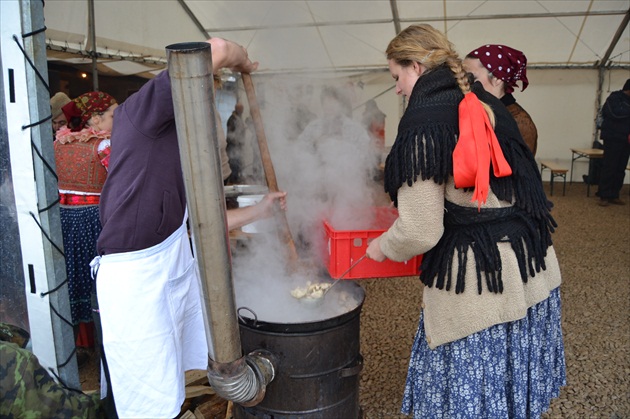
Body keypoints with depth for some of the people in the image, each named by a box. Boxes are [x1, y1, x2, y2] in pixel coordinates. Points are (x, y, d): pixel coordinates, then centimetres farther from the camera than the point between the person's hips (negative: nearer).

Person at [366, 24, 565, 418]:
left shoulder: (423, 122, -17)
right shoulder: (489, 107, 7)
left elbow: (420, 231, -19)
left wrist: (383, 246, 2)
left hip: (476, 282, -8)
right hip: (533, 271, 8)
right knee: (512, 385, 25)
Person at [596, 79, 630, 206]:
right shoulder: (614, 97, -5)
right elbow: (616, 113, -21)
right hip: (613, 138, -7)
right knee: (609, 168, -6)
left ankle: (614, 195, 11)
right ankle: (604, 196, -2)